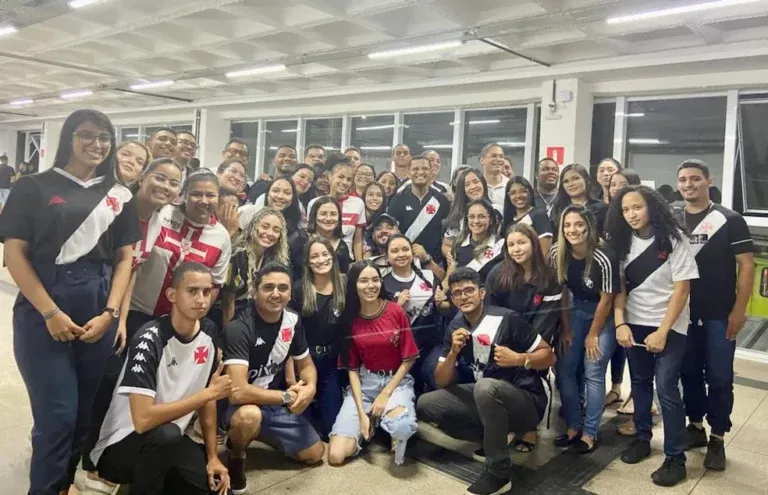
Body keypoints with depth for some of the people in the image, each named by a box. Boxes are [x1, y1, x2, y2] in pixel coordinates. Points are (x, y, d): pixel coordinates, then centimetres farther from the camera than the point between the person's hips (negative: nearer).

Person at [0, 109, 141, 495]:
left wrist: (110, 313, -4)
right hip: (44, 311, -3)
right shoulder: (34, 187, 2)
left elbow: (124, 258, 9)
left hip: (99, 313, 3)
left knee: (87, 414, 8)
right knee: (57, 416, -4)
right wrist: (50, 312, -11)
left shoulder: (119, 196, 11)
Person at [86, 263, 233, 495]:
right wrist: (209, 393, -25)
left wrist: (212, 456, 3)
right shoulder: (149, 340, -24)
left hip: (169, 442, 7)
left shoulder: (208, 333, -4)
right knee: (166, 433, -37)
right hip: (119, 446, -7)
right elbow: (143, 420, -32)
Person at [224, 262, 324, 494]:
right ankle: (236, 458, -4)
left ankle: (262, 433, 29)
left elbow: (306, 365, 6)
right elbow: (238, 392, -35)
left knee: (315, 453, 7)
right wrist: (287, 396, -23)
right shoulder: (238, 328, -28)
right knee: (249, 416, -40)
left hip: (276, 403, 6)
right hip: (238, 405, -6)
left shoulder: (293, 321, -6)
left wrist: (310, 387, -18)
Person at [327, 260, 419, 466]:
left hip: (397, 380, -2)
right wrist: (361, 413, -10)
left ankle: (397, 439, 2)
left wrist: (385, 394, -12)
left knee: (402, 427, -37)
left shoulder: (396, 311, -9)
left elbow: (408, 360, -4)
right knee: (336, 456, -13)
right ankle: (371, 424, 16)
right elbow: (352, 369, 0)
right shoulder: (349, 319, -1)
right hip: (364, 383, 2)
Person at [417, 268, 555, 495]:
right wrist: (453, 352, -17)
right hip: (484, 399, 6)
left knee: (486, 387, -38)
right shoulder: (455, 326, 0)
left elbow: (549, 356, -9)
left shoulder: (506, 319, -16)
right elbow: (441, 382, 0)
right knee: (425, 405, -8)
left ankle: (499, 473, -19)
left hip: (527, 402, -6)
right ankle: (495, 438, 1)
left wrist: (519, 359, -27)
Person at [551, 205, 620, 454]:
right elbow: (561, 292, -4)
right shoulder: (557, 254, -15)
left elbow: (606, 300, -17)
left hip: (603, 314, -5)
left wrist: (593, 335, -8)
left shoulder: (604, 259, -29)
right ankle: (573, 426, 16)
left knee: (593, 374, -5)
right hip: (576, 310, 5)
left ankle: (590, 433, 8)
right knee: (565, 369, 2)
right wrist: (566, 329, -1)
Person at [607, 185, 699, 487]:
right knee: (640, 383, 12)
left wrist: (663, 331, -16)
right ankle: (642, 438, 29)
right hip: (634, 324, 4)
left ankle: (676, 458, 5)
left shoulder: (673, 239, -11)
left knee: (666, 389, -6)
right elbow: (620, 287, 2)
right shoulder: (623, 242, 2)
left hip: (669, 326, -4)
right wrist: (620, 323, -11)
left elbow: (682, 289, -12)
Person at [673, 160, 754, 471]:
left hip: (719, 314, -3)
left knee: (719, 378, 4)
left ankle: (717, 438, 16)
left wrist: (739, 310, -10)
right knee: (689, 373, 12)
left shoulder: (729, 220, -4)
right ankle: (695, 426, 28)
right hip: (682, 312, 3)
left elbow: (746, 265, -5)